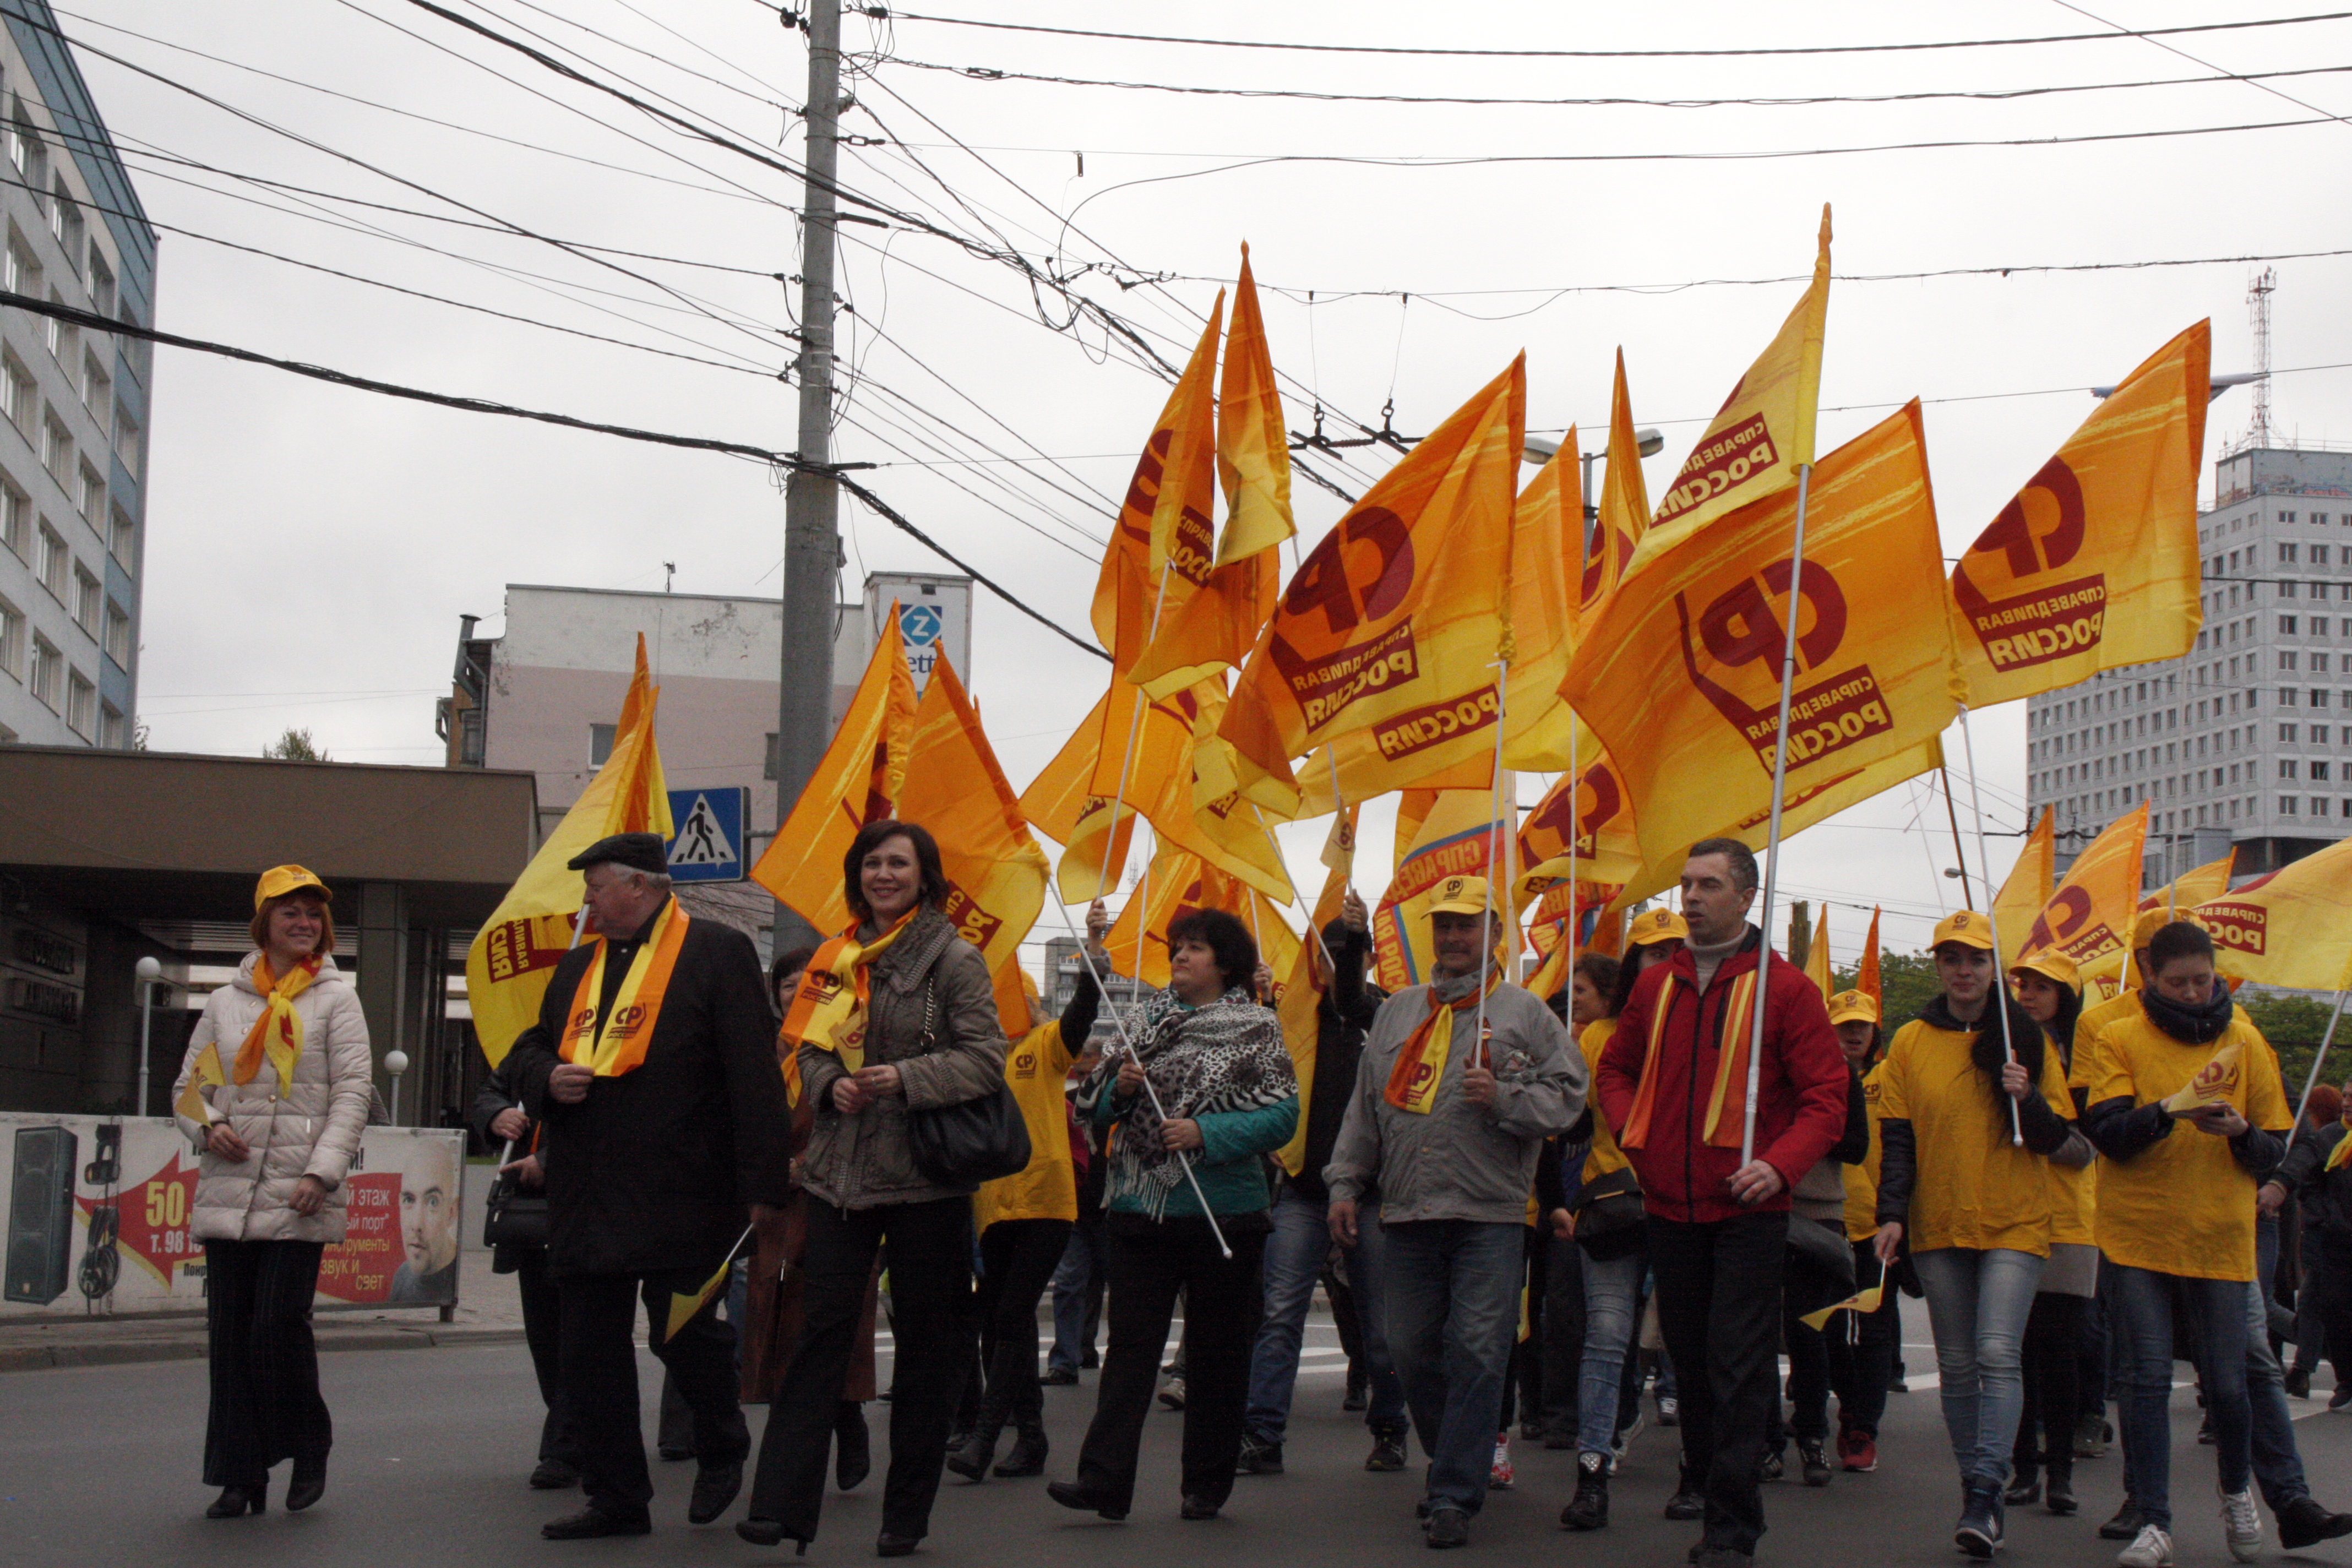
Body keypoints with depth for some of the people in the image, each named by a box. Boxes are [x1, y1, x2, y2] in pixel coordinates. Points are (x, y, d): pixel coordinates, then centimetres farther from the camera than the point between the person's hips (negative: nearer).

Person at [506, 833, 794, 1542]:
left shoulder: (716, 953, -4)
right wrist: (547, 1079, 0)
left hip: (680, 1201, -7)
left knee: (682, 1333, -4)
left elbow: (754, 1075, -10)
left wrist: (763, 1183, -16)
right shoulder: (578, 966, 18)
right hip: (586, 1201, 7)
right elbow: (528, 1051, 26)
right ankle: (617, 1496, 19)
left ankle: (722, 1449, 25)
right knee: (588, 1349, 7)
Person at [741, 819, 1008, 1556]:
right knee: (822, 1327, 0)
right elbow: (811, 1049, 16)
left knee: (923, 1337, 5)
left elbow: (987, 1058, -8)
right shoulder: (837, 958, 11)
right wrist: (832, 1084, -6)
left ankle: (907, 1513, 15)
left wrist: (907, 1079, -21)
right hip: (840, 1170, 4)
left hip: (925, 1171, -4)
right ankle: (783, 1503, -1)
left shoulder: (953, 958, -3)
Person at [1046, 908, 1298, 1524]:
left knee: (1217, 1350, 5)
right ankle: (1105, 1479, -6)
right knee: (1130, 1343, -2)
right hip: (1140, 1209, 3)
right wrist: (1119, 1087, -9)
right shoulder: (1144, 1019, 13)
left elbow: (1281, 1117, -8)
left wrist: (1206, 1133, -17)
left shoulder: (1257, 1029, 2)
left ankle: (1206, 1485, 15)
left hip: (1223, 1213, -3)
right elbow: (1092, 1104, 13)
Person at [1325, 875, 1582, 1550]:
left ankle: (1454, 1496, -2)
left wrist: (1504, 1099, -16)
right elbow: (1364, 1108, 19)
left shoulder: (1524, 1014, 4)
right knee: (1412, 1351, 8)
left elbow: (1567, 1096, -1)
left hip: (1490, 1217, -4)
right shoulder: (1396, 1013, 17)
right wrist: (1346, 1183, 14)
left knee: (1477, 1354, -7)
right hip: (1407, 1215, 4)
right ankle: (1457, 1464, 28)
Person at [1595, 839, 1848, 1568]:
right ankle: (1701, 1476, 36)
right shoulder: (1656, 987, 10)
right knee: (1688, 1352, 17)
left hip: (1747, 1210, -5)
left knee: (1738, 1368, -6)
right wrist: (1631, 1130, 4)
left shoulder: (1784, 987, -5)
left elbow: (1826, 1095, -6)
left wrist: (1781, 1163, -21)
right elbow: (1616, 1067, 23)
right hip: (1670, 1206, 5)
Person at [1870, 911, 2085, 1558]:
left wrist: (2027, 1099, -15)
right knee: (1957, 1364, 6)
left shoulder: (2027, 1040, 3)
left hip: (2015, 1222, -2)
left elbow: (2057, 1139, 5)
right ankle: (1978, 1493, 14)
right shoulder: (1910, 1043, 5)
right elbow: (1896, 1136, 6)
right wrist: (1891, 1213, -5)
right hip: (1938, 1226, 2)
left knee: (1997, 1353, -15)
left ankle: (1985, 1493, -17)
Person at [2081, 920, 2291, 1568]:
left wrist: (2240, 1132, -14)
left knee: (2226, 1382, 3)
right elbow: (2107, 1133, -10)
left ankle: (2237, 1490, 32)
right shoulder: (2117, 1041, 2)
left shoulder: (2245, 1042, 7)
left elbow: (2275, 1150, 8)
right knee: (2148, 1379, -5)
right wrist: (2170, 1111, -26)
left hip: (2220, 1237, 1)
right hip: (2139, 1232, -1)